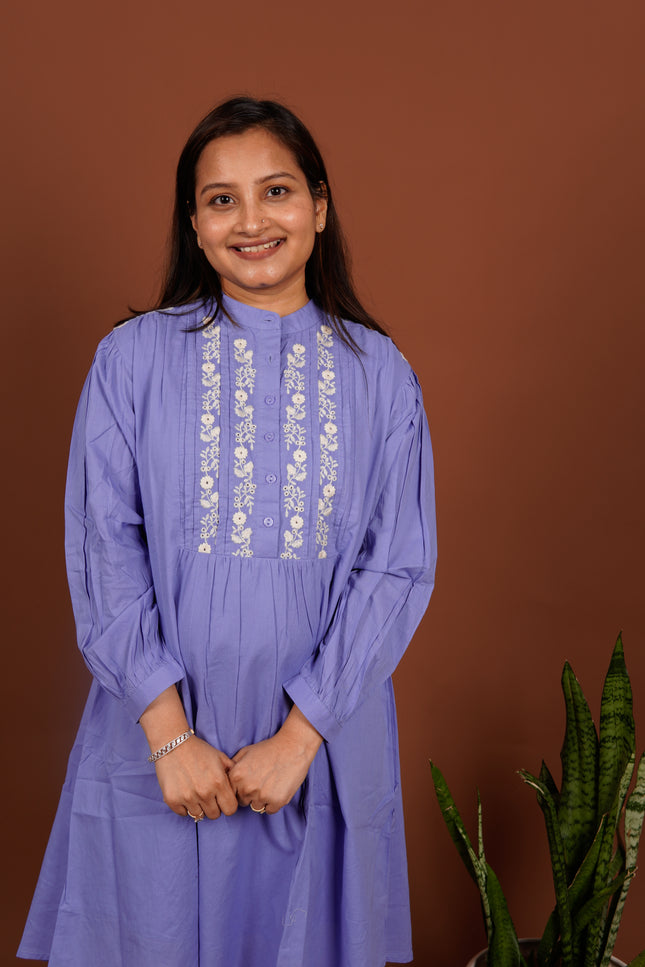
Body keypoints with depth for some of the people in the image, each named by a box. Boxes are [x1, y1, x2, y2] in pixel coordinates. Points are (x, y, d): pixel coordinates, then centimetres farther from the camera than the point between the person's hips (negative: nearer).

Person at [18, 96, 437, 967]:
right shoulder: (133, 358, -1)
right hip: (160, 740, 0)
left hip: (322, 746, 1)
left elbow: (400, 567, -3)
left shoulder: (378, 374, 1)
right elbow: (104, 550, -5)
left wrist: (299, 736, -10)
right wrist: (169, 732, -12)